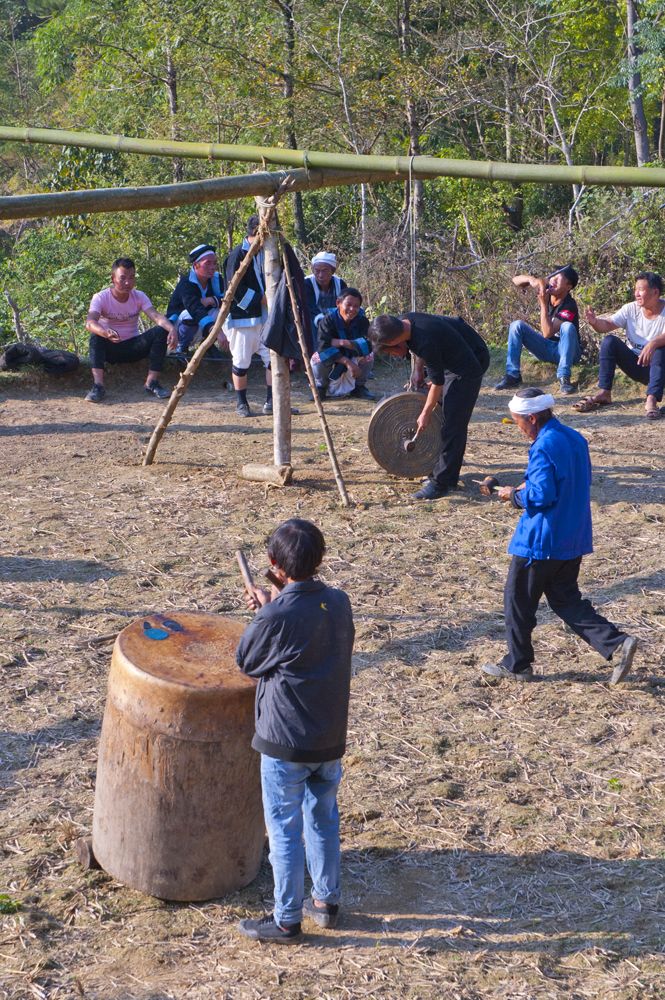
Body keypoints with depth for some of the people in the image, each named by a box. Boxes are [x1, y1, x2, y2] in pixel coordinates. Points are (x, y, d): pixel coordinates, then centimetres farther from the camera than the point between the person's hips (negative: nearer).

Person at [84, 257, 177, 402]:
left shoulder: (139, 296, -6)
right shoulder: (100, 298, -15)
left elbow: (156, 316, -22)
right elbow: (89, 323, -33)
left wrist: (172, 329, -45)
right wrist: (106, 333, -56)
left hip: (133, 347, 3)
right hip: (110, 349, -2)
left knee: (161, 332, -21)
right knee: (96, 336, -35)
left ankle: (152, 382, -21)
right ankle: (98, 386, -42)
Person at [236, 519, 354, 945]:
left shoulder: (277, 617, -23)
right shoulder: (339, 603, -4)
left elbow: (246, 661, -6)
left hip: (286, 744, -6)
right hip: (331, 739, 6)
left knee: (285, 830, 6)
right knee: (324, 820, 22)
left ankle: (287, 920, 16)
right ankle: (327, 901, 35)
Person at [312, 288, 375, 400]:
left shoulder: (363, 321, -17)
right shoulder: (328, 320, -23)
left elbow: (368, 344, -29)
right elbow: (324, 346, -33)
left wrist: (344, 343, -46)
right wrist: (347, 362, -43)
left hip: (354, 358, 1)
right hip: (331, 360, -1)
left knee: (368, 357, -26)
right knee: (317, 359, -32)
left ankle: (360, 387, 3)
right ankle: (321, 387, -1)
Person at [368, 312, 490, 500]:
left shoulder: (426, 342, -34)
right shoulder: (406, 321, -8)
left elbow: (438, 381, -21)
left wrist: (426, 413, -10)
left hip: (470, 364, -10)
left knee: (453, 423, -11)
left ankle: (440, 483, -11)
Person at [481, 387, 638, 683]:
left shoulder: (543, 448, -20)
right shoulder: (575, 438, 8)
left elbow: (541, 496, -25)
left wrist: (514, 495, -6)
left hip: (542, 541, -9)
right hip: (574, 538, 9)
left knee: (518, 599, 7)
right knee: (565, 598, 16)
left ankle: (516, 664, 18)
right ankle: (616, 644, 4)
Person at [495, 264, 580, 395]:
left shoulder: (569, 306, -24)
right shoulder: (546, 289, -7)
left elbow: (547, 333, -31)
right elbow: (516, 280, -4)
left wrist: (543, 303, -32)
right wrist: (531, 279, -25)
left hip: (565, 351, -6)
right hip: (545, 349, 6)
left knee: (567, 327, -36)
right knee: (517, 325, -13)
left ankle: (564, 378, -36)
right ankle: (512, 375, -18)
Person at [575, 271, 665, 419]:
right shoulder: (631, 309, -3)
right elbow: (607, 325, -11)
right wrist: (594, 322, -33)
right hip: (634, 364, 4)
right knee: (609, 341, -18)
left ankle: (651, 400, -45)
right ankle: (604, 393, -21)